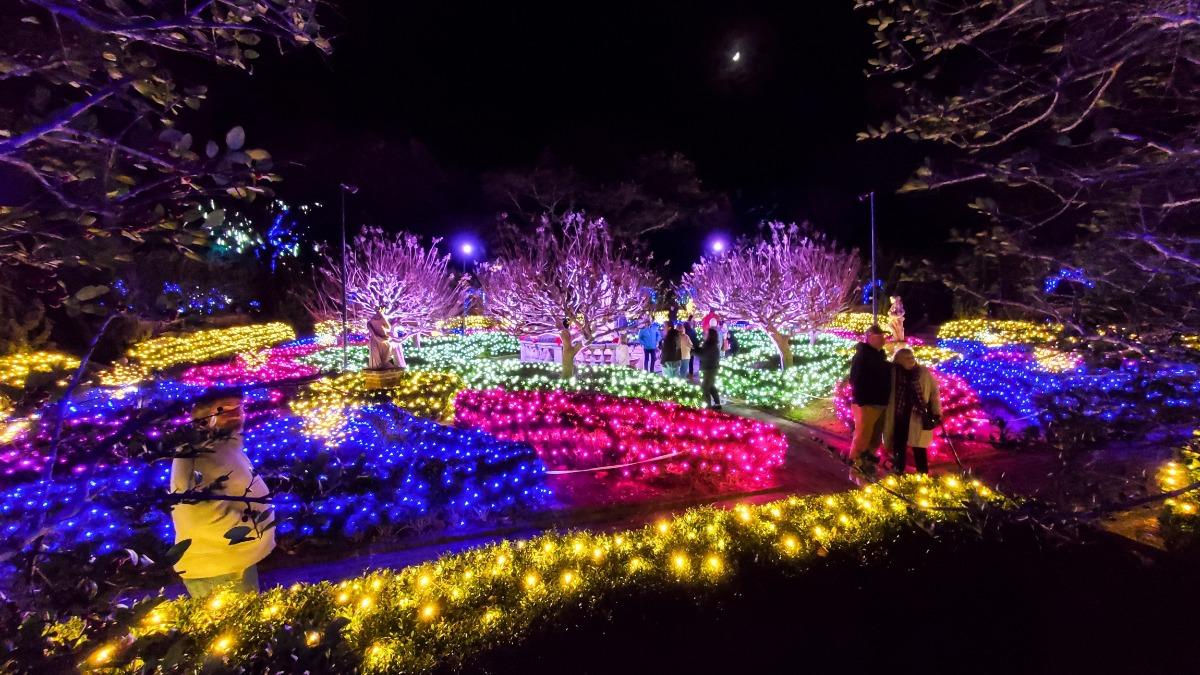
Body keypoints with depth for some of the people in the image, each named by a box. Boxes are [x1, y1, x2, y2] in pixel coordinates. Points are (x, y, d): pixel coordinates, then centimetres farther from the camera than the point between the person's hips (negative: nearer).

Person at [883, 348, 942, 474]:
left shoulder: (923, 372, -3)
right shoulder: (893, 373, -3)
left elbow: (934, 391, 1)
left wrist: (937, 413, -1)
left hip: (918, 417, -1)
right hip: (898, 416, 1)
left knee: (919, 448, 3)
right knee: (898, 445, 12)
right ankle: (898, 472, 27)